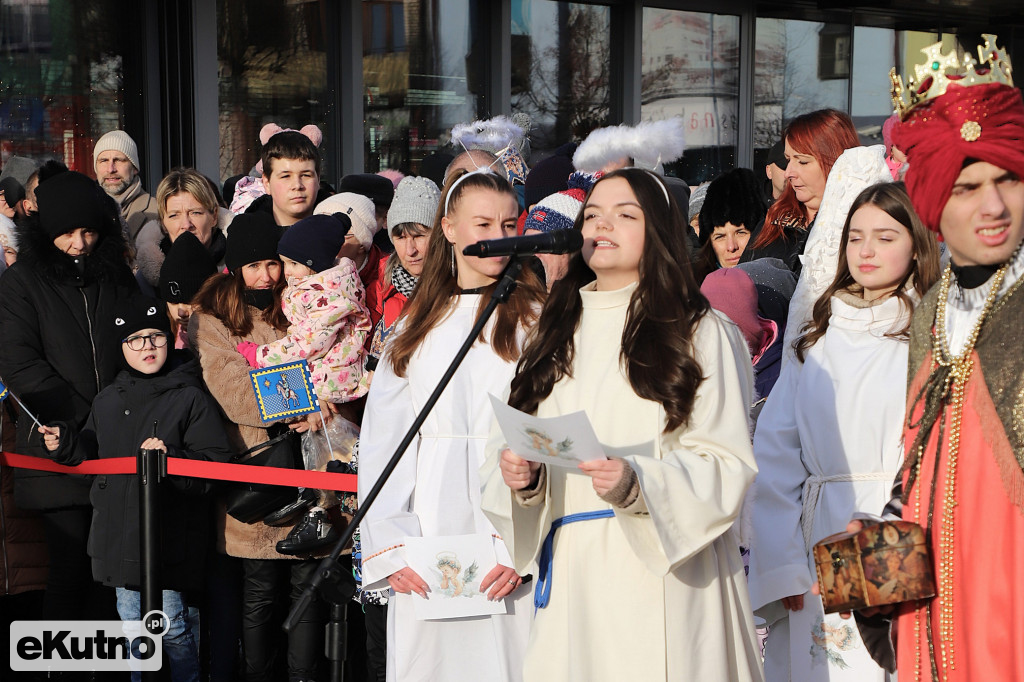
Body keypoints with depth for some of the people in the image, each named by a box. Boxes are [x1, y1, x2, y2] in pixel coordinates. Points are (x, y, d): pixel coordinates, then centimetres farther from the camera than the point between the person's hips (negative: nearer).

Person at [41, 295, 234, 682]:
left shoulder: (190, 398, -5)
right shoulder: (106, 402, 13)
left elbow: (217, 466, -10)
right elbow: (91, 455, 26)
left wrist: (170, 459, -23)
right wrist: (65, 443, 7)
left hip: (170, 539, -5)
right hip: (119, 537, 5)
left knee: (172, 627, -2)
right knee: (132, 627, 13)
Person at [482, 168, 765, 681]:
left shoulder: (702, 334, -1)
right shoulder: (556, 335, 15)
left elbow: (726, 466, -8)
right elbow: (510, 444, 14)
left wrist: (637, 484, -23)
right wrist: (519, 475, -9)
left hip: (665, 578, -4)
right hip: (571, 577, 4)